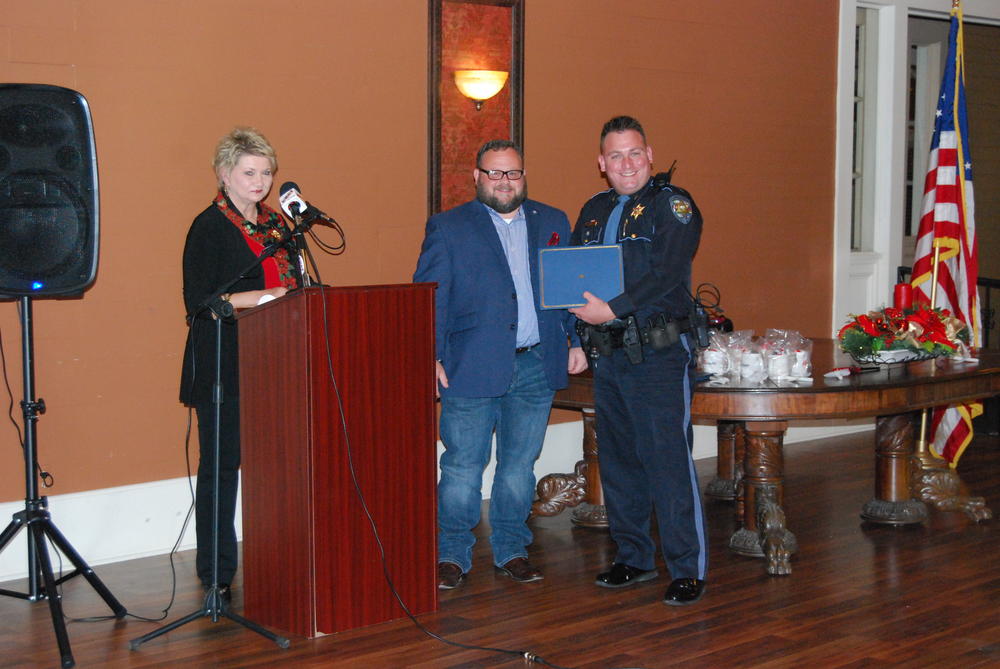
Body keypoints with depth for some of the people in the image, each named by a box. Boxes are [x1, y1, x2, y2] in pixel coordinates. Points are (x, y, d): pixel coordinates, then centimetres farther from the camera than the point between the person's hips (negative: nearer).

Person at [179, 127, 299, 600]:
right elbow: (199, 304, -12)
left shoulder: (276, 224, 16)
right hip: (224, 366, -6)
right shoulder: (209, 227, -5)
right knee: (222, 465, 0)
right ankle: (217, 573, 8)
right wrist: (261, 297, -17)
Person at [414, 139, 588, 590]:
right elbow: (429, 298, 0)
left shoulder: (553, 223, 13)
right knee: (462, 467, -1)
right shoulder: (448, 228, 4)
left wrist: (575, 341, 6)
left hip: (537, 367, 3)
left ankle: (511, 551, 22)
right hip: (472, 367, -3)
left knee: (519, 466, 10)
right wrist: (431, 357, -9)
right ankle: (452, 555, 12)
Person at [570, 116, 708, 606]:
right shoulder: (593, 212, 16)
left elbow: (665, 275, -17)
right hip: (608, 357, 7)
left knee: (668, 462, -7)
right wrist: (578, 337, 0)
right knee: (617, 460, 12)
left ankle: (688, 569, 1)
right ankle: (634, 557, 25)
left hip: (658, 354, -7)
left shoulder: (672, 205, -4)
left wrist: (613, 310, -23)